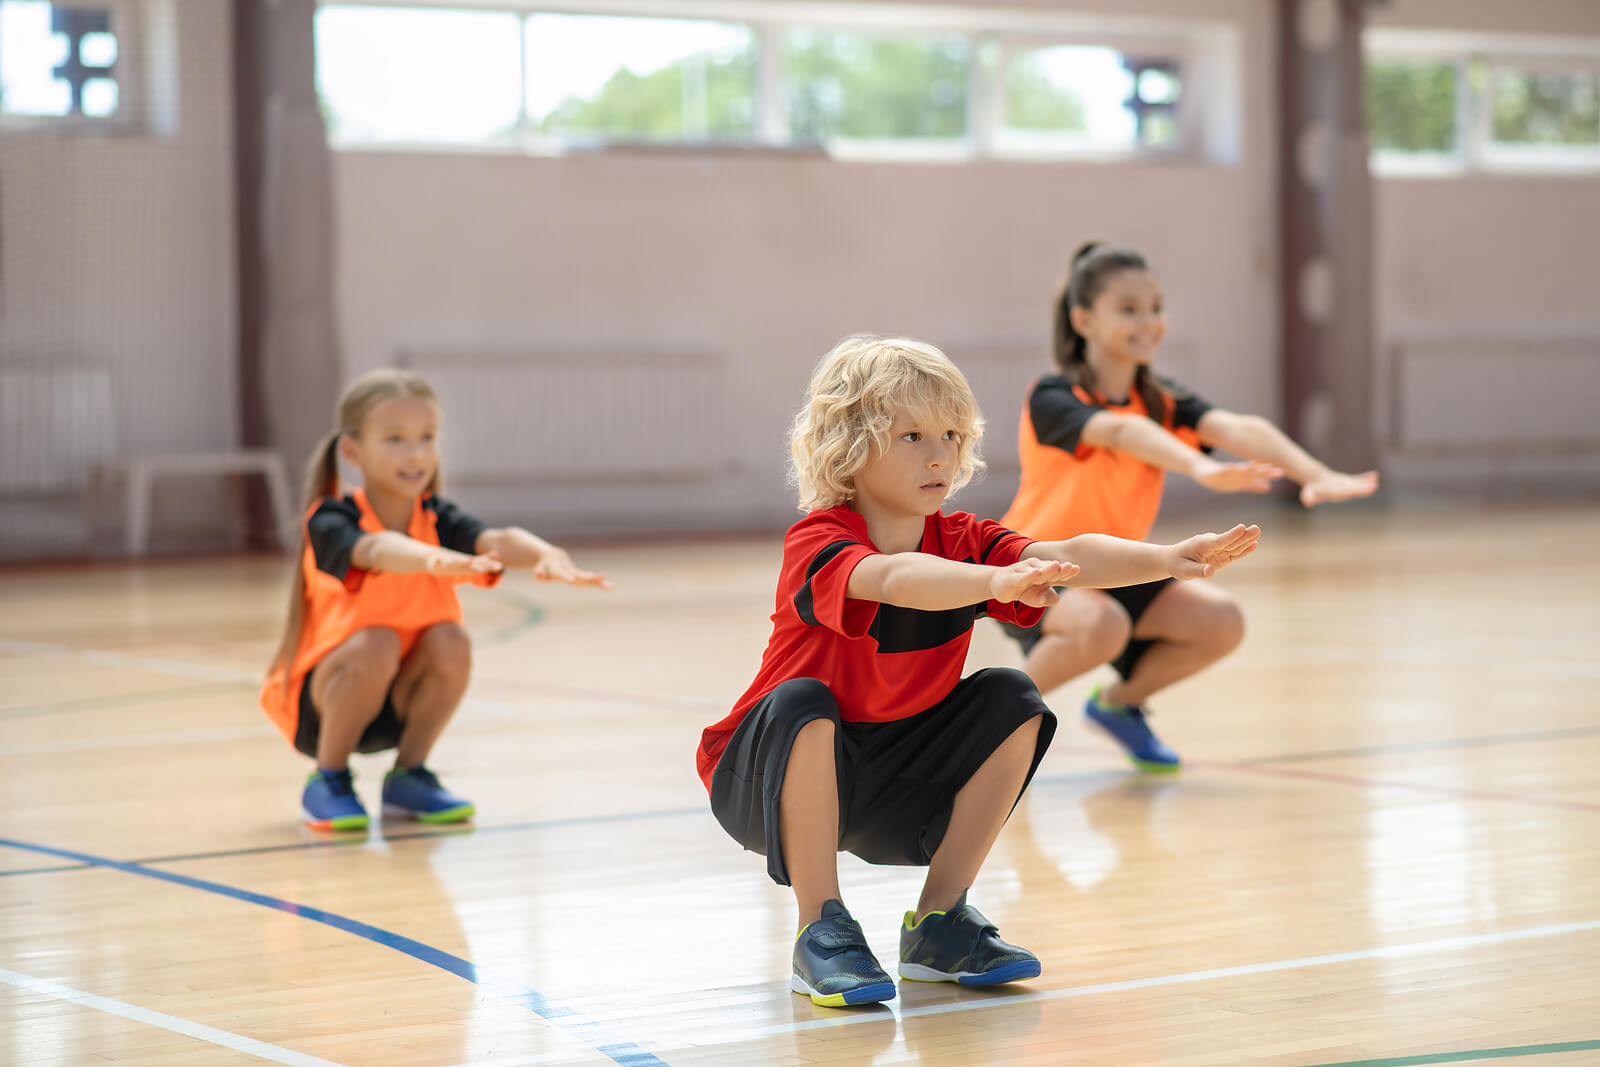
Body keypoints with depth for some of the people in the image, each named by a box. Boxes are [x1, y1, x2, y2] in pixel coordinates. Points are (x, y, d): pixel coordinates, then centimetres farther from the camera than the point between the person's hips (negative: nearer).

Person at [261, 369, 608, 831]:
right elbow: (376, 550, -46)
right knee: (376, 644, -32)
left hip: (396, 705, 4)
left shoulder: (437, 519, -10)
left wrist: (548, 555, -56)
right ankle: (327, 781, -11)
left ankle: (408, 777, -2)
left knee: (450, 641, -24)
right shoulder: (330, 522, -22)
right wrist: (435, 559, -68)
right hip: (316, 704, -4)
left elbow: (496, 541, -32)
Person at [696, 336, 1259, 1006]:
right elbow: (892, 579, -46)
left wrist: (1166, 559, -38)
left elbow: (1064, 557, -21)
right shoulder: (815, 543, -24)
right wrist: (998, 582, -62)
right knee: (802, 702, -36)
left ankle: (938, 922, -3)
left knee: (1012, 701, -10)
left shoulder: (962, 542, -5)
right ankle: (821, 932, -21)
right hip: (774, 780, -6)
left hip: (891, 781, 6)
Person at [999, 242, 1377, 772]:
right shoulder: (1052, 398, -20)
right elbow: (1120, 432, -42)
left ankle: (1119, 703, 12)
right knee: (1101, 626, -37)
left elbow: (1237, 428, -24)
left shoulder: (1162, 400, -4)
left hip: (1111, 570, 6)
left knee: (1220, 623, -15)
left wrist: (1316, 474, -44)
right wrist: (1202, 469, -61)